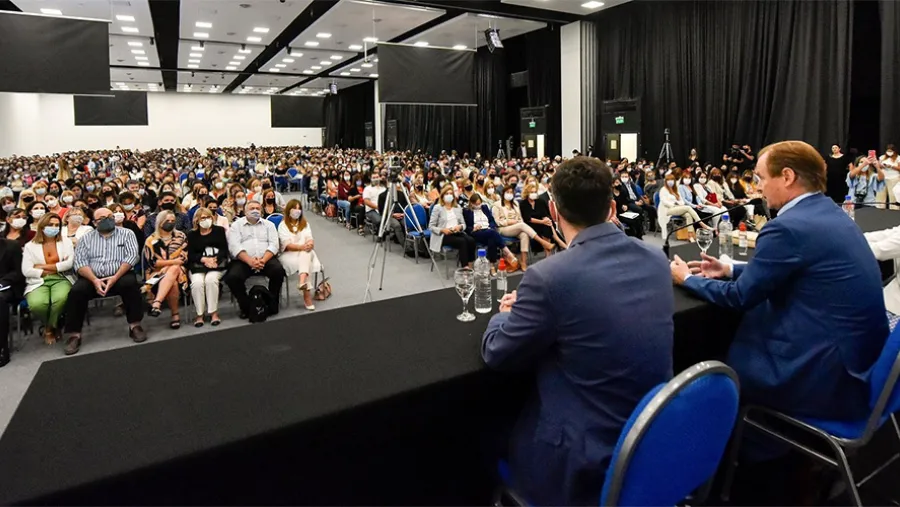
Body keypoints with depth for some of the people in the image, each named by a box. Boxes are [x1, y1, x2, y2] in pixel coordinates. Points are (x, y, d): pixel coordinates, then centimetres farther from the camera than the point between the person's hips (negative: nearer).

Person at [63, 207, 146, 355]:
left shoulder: (126, 233, 8)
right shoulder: (86, 238, 13)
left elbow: (132, 256, -6)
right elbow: (80, 262, 1)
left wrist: (115, 277, -18)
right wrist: (94, 280, -18)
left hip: (120, 276, -2)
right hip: (93, 278, 2)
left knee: (129, 283, -33)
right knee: (77, 291, -26)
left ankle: (135, 326, -22)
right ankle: (74, 334, -17)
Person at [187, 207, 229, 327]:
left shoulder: (219, 230, 12)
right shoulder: (192, 234, 13)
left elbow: (224, 249, 3)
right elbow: (190, 255, 4)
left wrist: (215, 259, -17)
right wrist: (204, 259, -16)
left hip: (217, 264, -1)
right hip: (198, 265, 1)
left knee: (211, 279, -32)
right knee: (197, 282, -30)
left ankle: (214, 313, -24)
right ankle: (199, 314, -21)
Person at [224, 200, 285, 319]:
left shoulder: (269, 224, 17)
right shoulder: (236, 225, 12)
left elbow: (273, 245, 3)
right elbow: (234, 246, -3)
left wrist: (263, 260, -17)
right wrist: (250, 261, -19)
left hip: (266, 259, 1)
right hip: (244, 260, -1)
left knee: (278, 270, -29)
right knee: (233, 277, -29)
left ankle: (272, 304, -10)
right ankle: (246, 307, -6)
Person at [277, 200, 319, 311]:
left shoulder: (305, 223, 15)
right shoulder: (283, 225, 2)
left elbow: (310, 240, 1)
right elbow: (287, 245, -10)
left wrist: (309, 244, -25)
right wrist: (301, 246, -28)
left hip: (305, 253, 2)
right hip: (289, 254, -2)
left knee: (306, 253, -35)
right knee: (300, 261, -34)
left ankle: (302, 282, -56)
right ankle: (307, 293, -38)